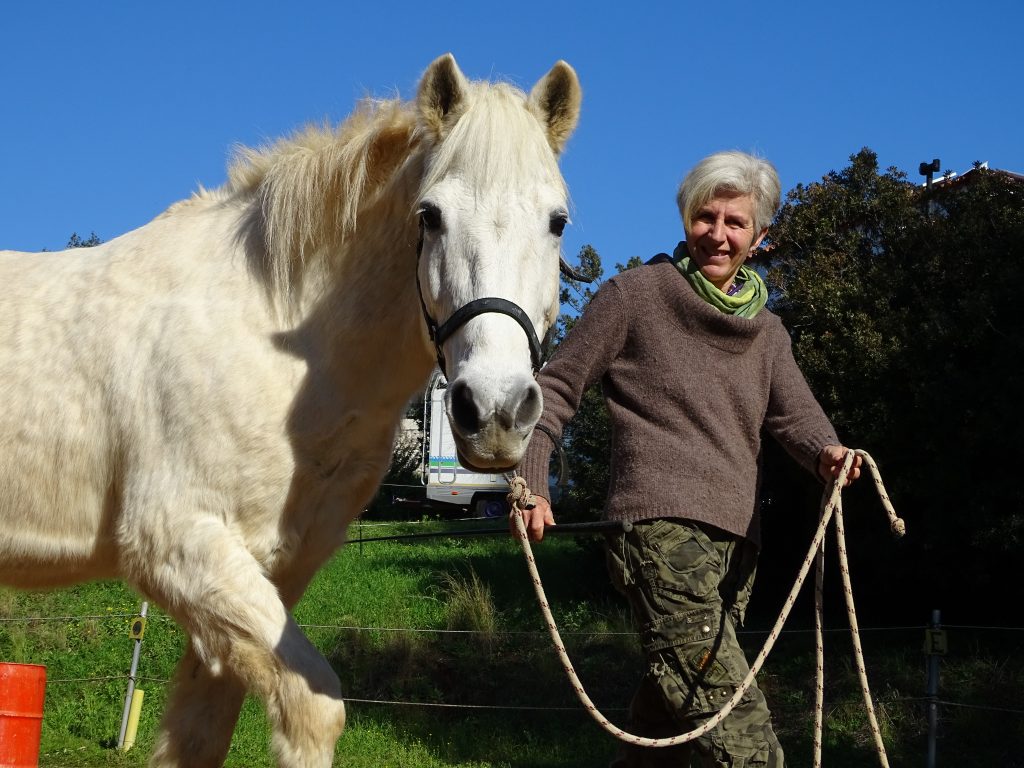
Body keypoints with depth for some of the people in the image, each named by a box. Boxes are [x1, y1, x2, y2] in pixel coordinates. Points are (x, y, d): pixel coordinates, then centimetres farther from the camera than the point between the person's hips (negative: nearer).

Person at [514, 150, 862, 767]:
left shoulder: (768, 333, 18)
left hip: (737, 540, 7)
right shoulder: (636, 295, 2)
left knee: (673, 707, 14)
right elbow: (557, 388, 3)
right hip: (661, 527, -7)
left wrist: (826, 451, -22)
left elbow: (795, 414, 2)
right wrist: (531, 484, -10)